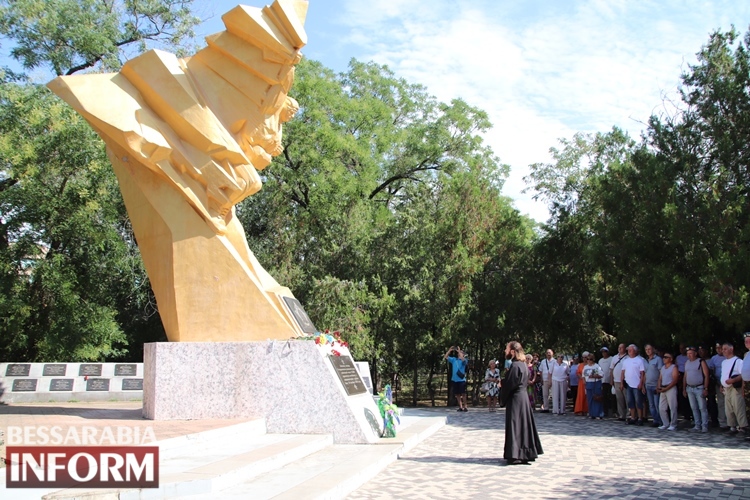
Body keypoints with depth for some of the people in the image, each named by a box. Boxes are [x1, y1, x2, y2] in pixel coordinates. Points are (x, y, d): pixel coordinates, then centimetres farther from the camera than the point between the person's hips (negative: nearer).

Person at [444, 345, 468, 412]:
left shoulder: (464, 361, 0)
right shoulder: (454, 359, 12)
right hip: (454, 380, 5)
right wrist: (450, 350, 0)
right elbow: (445, 357, 9)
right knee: (457, 394, 7)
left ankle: (465, 406, 2)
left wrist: (459, 351, -16)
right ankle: (460, 407, 14)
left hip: (461, 380, -5)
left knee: (463, 393, -4)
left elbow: (463, 359, -25)